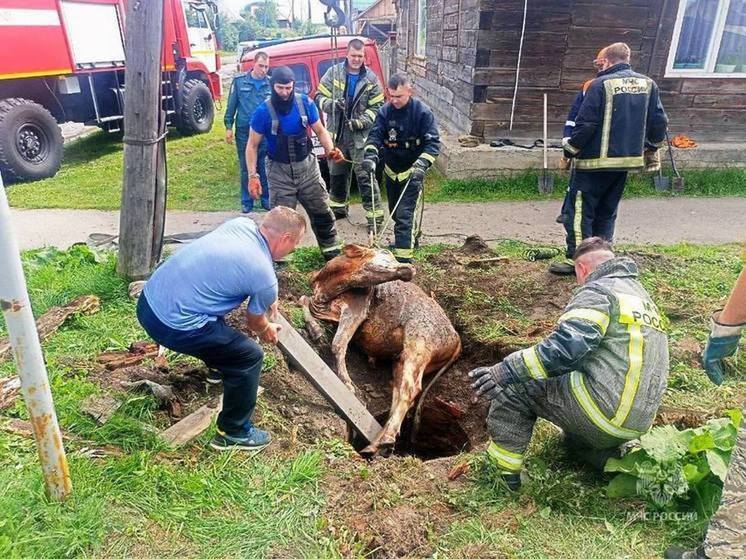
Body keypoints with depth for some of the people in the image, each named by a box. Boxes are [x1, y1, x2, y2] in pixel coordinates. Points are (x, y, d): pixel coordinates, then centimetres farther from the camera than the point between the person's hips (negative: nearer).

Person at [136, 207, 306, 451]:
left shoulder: (241, 223, 5)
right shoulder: (264, 277, -13)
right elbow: (255, 323, 8)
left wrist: (270, 300, 33)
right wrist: (267, 331, 31)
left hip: (149, 297, 9)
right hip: (171, 325, -9)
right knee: (250, 355, 0)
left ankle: (220, 366, 58)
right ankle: (233, 433, 15)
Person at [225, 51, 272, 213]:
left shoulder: (271, 83, 0)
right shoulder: (239, 80, -1)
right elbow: (231, 105, 3)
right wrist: (228, 127, 0)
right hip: (244, 132, 0)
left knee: (264, 169, 6)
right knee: (246, 169, 8)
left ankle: (266, 200, 20)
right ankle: (247, 202, 18)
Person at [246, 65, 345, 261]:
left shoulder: (305, 103, -7)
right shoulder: (263, 111, -13)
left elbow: (320, 131, 3)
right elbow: (252, 145, -7)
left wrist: (331, 150, -18)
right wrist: (253, 175, -17)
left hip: (307, 166, 3)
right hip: (280, 170, -2)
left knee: (321, 211, 11)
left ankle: (332, 251, 28)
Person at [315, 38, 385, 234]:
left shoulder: (371, 79, 0)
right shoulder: (333, 73, 1)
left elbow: (377, 107, 0)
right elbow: (320, 97, 2)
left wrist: (361, 121, -15)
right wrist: (332, 104, -20)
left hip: (360, 135, -3)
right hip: (337, 133, 3)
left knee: (365, 176, -8)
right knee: (336, 173, 17)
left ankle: (375, 216, -3)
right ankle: (338, 207, 38)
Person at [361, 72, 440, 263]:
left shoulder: (423, 112, -14)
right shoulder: (385, 111, -3)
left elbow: (433, 142, -16)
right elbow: (375, 135, -7)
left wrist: (422, 163, -32)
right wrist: (371, 155, -27)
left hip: (412, 171, -6)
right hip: (391, 170, 6)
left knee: (405, 214, -13)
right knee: (395, 211, 19)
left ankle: (403, 255, -11)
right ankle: (412, 238, 44)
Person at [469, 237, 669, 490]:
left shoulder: (598, 290, -10)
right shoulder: (642, 295, 19)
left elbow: (565, 347, -25)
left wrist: (505, 370, -24)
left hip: (603, 410, -10)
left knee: (512, 384, -2)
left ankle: (503, 472, 4)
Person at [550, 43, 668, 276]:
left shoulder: (601, 84, -11)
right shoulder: (648, 84, 7)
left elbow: (586, 124, -14)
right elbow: (659, 122, 8)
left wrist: (570, 150, -1)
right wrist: (653, 145, 26)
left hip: (596, 160, -6)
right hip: (627, 160, 7)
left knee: (580, 210, -1)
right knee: (607, 212, 16)